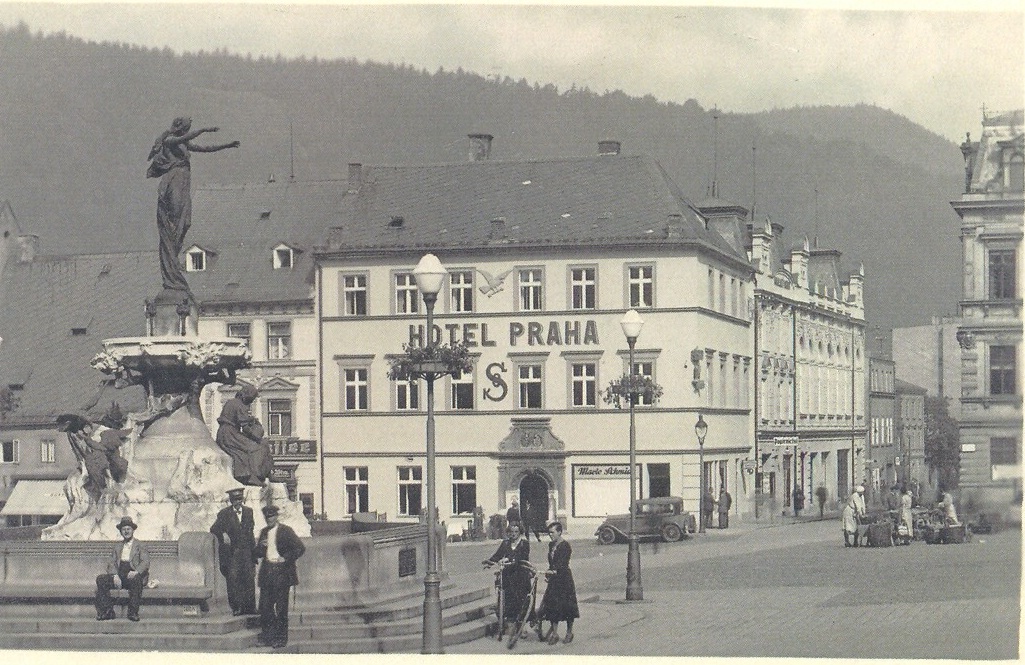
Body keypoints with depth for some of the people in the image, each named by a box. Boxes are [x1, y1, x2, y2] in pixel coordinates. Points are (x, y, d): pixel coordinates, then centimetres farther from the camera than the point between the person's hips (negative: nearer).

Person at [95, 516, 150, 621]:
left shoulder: (140, 546, 12)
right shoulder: (117, 547, 23)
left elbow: (145, 562, -2)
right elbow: (111, 563, 11)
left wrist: (136, 572, -24)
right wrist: (115, 575, -11)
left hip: (133, 575, -4)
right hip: (119, 576, 4)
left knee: (135, 580, -39)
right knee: (100, 579, -21)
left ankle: (133, 612, -33)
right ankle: (107, 611, -22)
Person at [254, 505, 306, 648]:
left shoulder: (285, 531, -5)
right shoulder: (264, 532, 13)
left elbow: (300, 548, -10)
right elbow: (257, 554, 18)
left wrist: (286, 558, -11)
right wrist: (261, 547, -3)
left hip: (281, 572, -5)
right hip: (267, 571, 5)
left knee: (281, 607, -1)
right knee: (265, 605, 4)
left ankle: (281, 638, 6)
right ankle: (267, 635, 14)